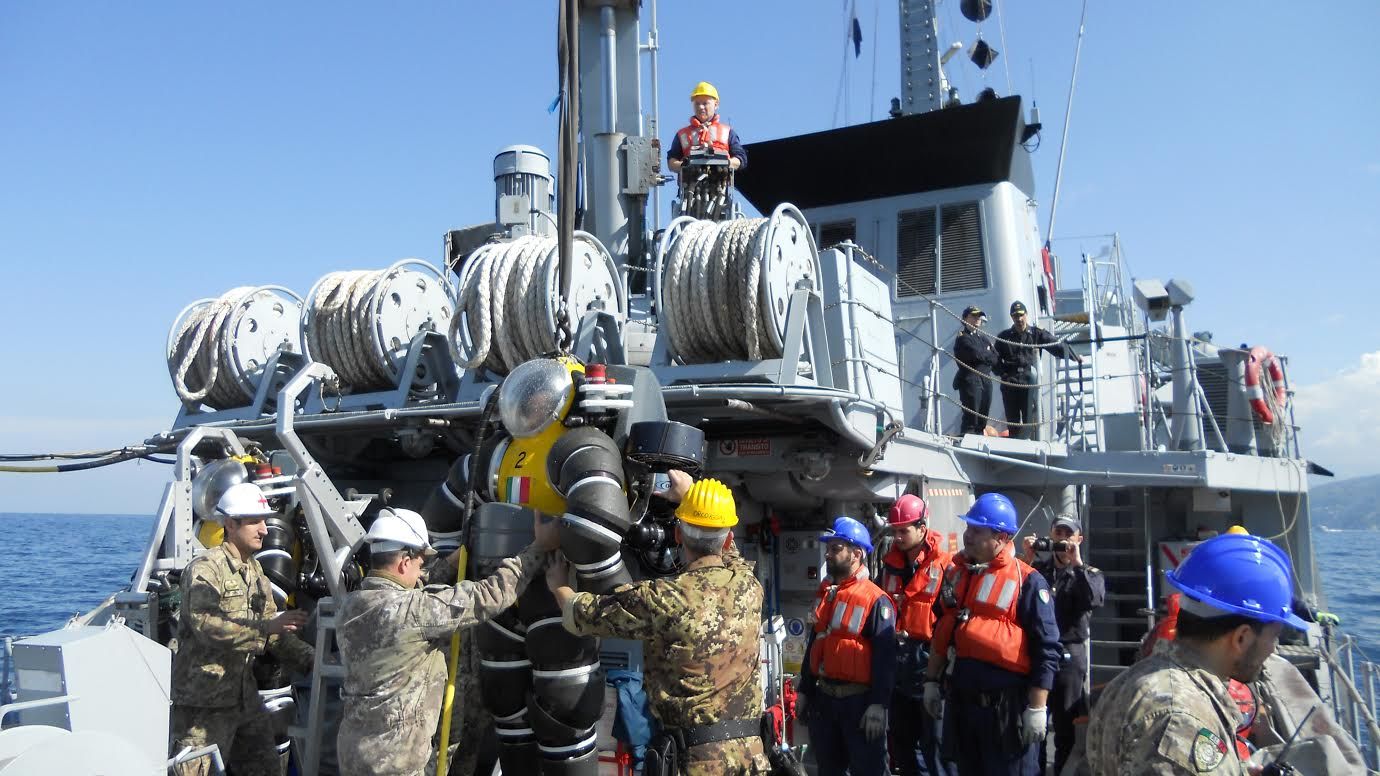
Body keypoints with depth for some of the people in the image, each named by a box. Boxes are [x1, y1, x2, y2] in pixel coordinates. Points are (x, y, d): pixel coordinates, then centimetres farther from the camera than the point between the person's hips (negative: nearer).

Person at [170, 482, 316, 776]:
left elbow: (274, 634, 12)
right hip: (203, 703, -8)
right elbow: (207, 626, -29)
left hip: (245, 696, 9)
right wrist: (265, 626, -31)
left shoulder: (255, 571, 13)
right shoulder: (205, 570, -14)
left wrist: (311, 660, 0)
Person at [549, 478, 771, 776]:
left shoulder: (664, 599, -18)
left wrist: (558, 585, 17)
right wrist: (690, 492, 31)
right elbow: (723, 551, 22)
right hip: (749, 752, 5)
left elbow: (580, 615, -4)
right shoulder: (749, 583, -3)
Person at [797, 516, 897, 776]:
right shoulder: (824, 593, 10)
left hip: (858, 700, -7)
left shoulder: (875, 599, -14)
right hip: (823, 697, 7)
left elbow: (885, 656, -17)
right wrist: (804, 690, 17)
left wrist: (878, 705, -21)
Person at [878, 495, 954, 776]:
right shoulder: (890, 566, 9)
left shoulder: (944, 566, -10)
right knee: (902, 743, 16)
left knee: (934, 746, 1)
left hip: (929, 665, -6)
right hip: (898, 668, 7)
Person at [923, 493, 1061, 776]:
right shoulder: (957, 573, 9)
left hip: (1007, 706, -6)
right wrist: (931, 680, 16)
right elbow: (943, 630, 18)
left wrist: (1037, 708, -15)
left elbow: (1046, 649, -13)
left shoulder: (1027, 582, -12)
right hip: (962, 700, 7)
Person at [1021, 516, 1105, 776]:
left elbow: (1096, 598, -17)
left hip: (1068, 655, -2)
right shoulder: (1037, 568, 10)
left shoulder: (1089, 574, 6)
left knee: (1066, 726, 5)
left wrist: (1077, 563, -17)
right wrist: (1026, 560, -11)